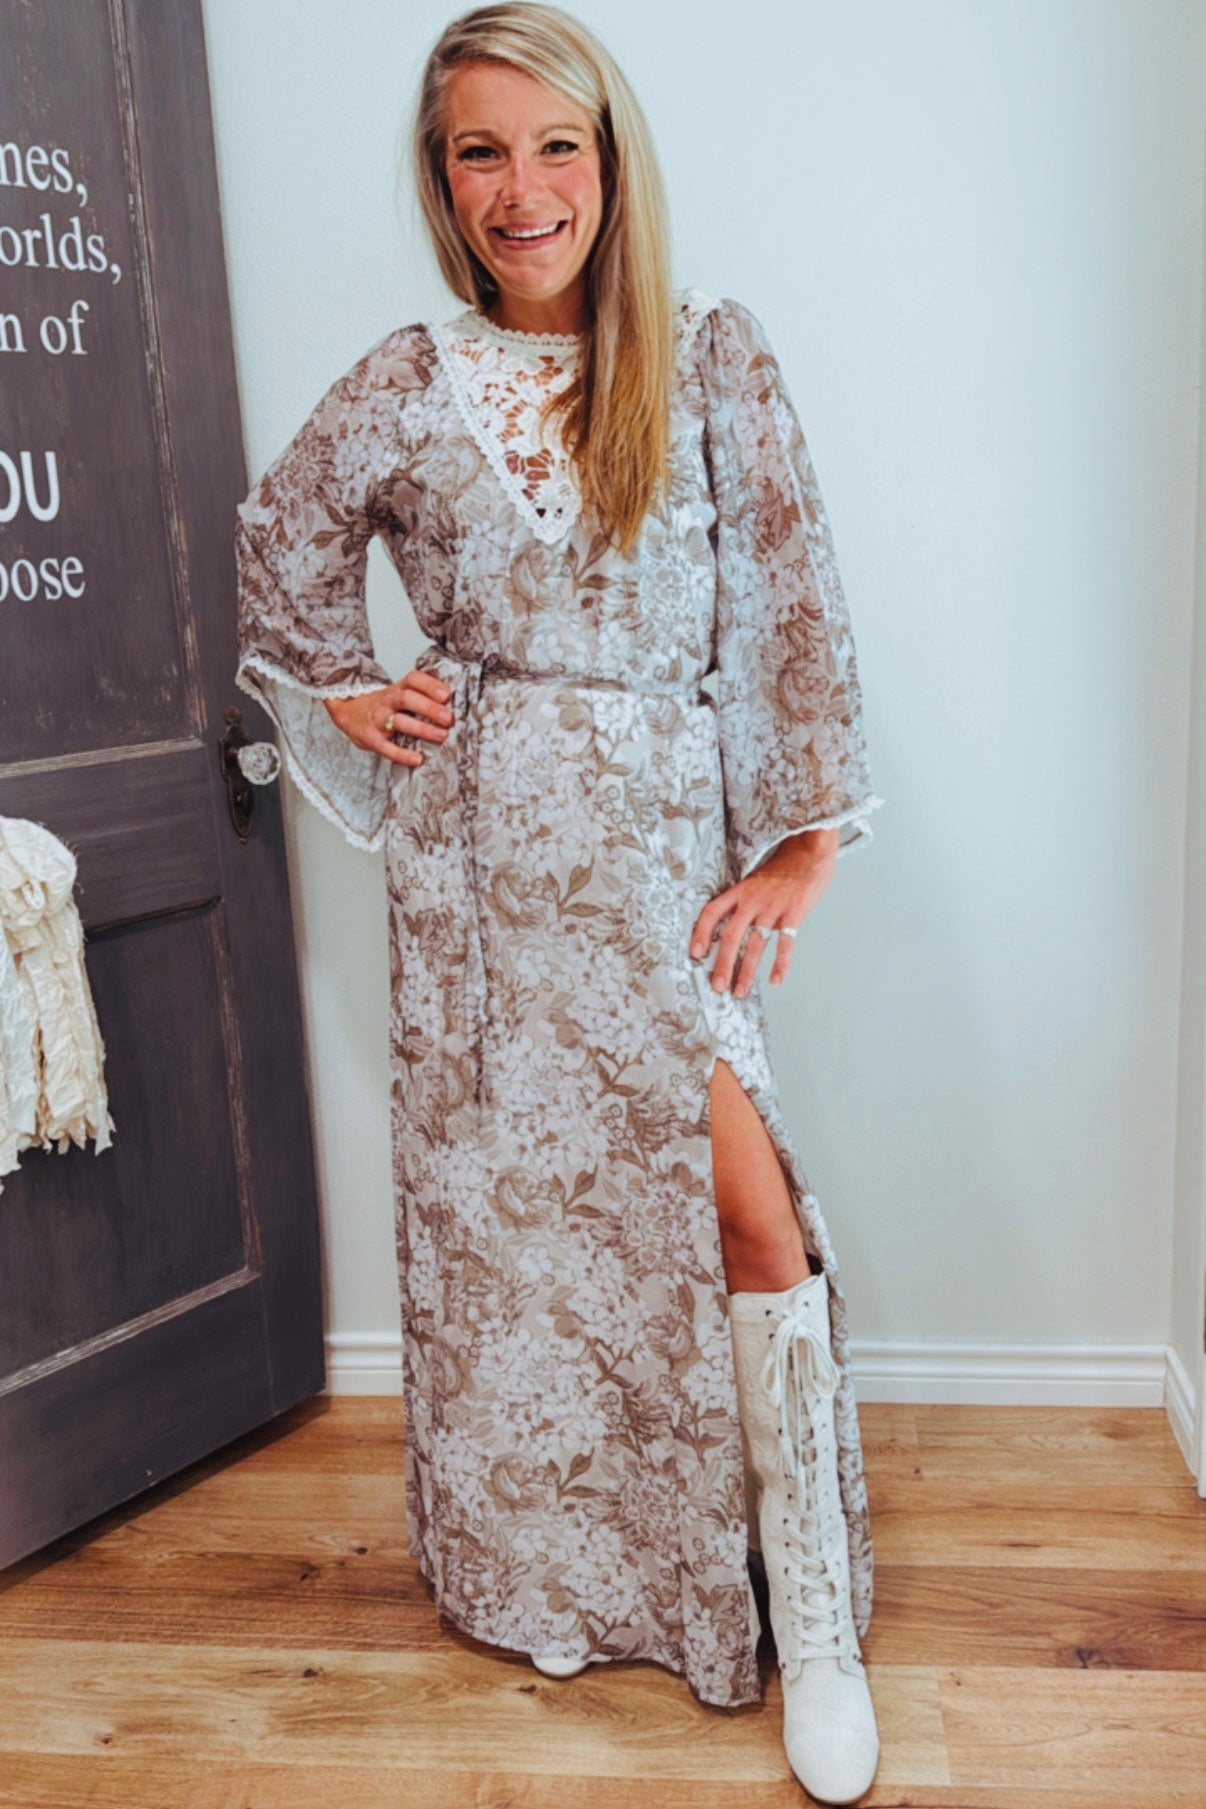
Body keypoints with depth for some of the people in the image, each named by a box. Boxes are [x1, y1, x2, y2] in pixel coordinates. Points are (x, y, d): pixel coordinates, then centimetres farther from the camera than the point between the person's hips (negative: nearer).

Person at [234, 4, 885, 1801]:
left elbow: (793, 600, -2)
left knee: (739, 1189, -12)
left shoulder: (712, 356, 2)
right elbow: (280, 545, 22)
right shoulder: (407, 386, 6)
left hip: (670, 836, -1)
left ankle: (814, 1612, 7)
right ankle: (551, 1566, 31)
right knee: (507, 1189, 8)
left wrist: (806, 839, -8)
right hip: (483, 845, 2)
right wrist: (346, 691, 9)